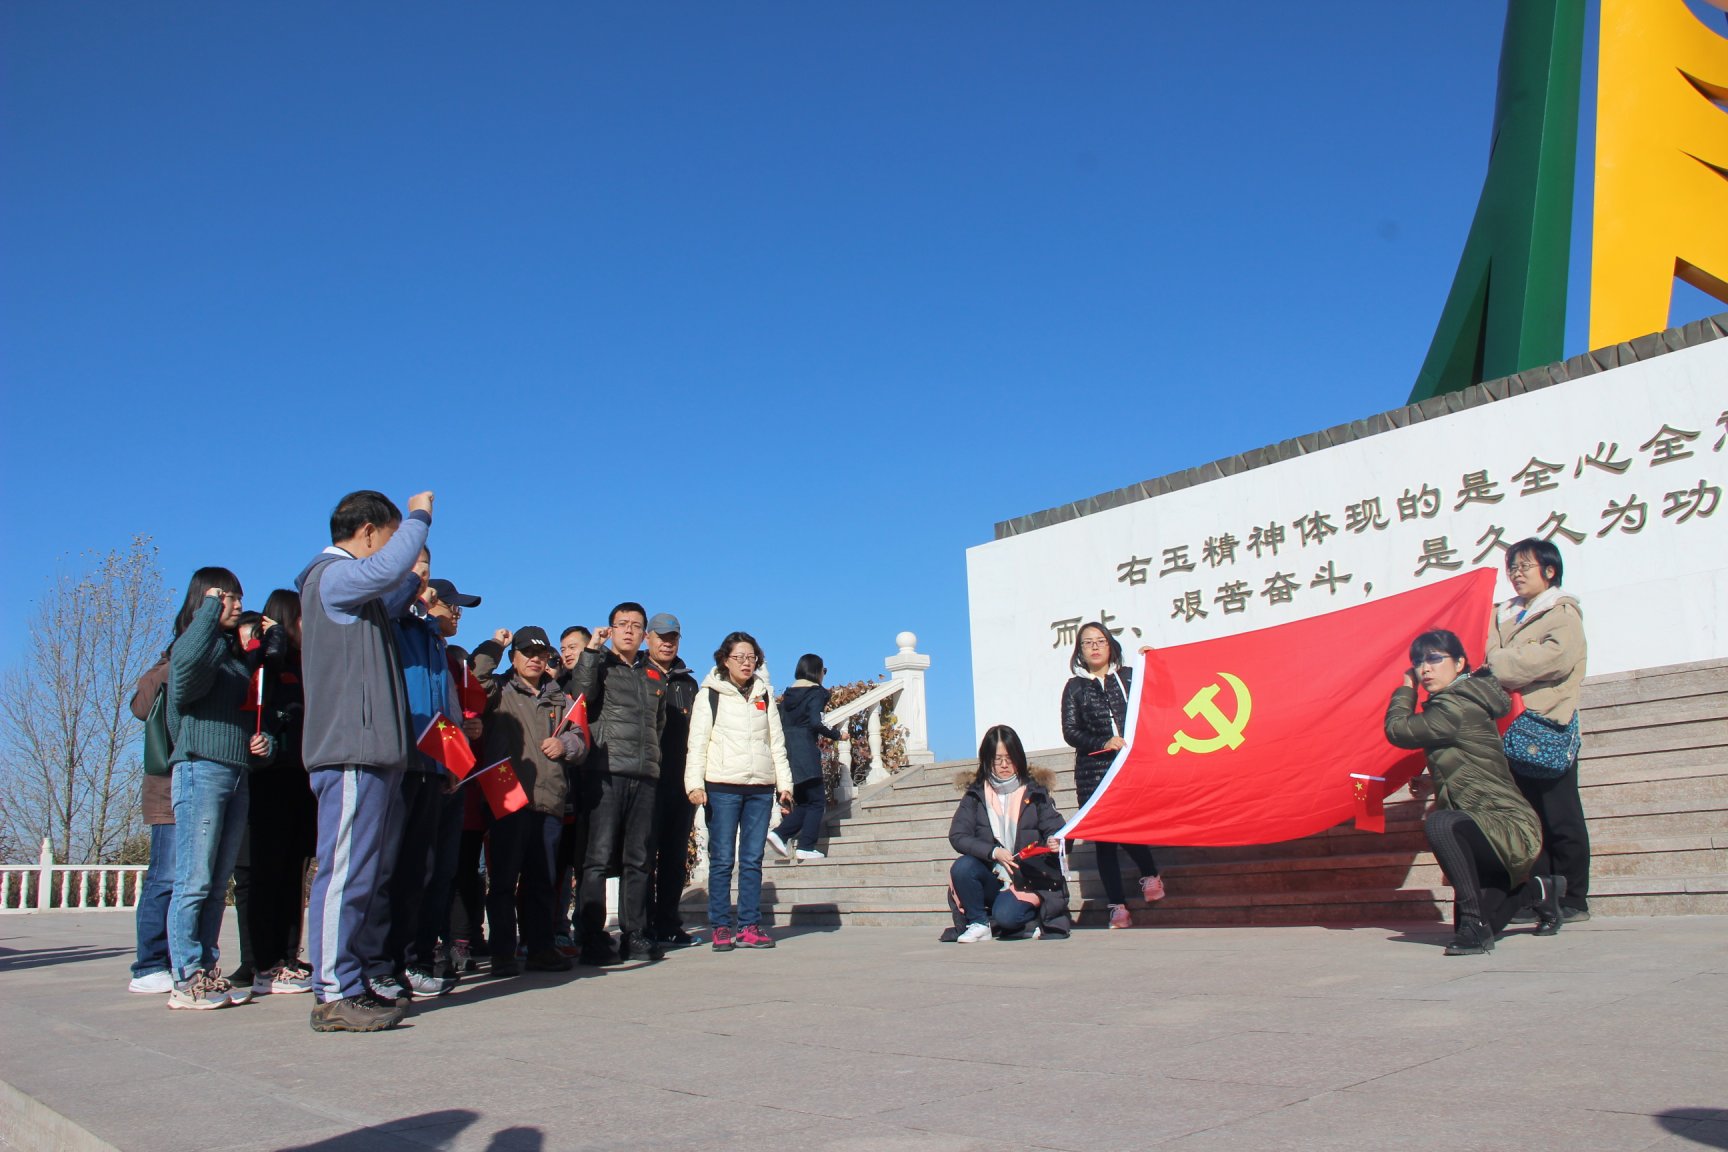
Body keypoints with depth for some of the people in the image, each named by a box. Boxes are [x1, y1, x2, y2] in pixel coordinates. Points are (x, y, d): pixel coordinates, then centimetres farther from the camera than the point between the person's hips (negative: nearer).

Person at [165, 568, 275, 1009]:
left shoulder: (235, 653, 21)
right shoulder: (196, 644, -3)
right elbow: (185, 662, -30)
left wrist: (264, 742, 9)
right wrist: (211, 607, -19)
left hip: (237, 774, 8)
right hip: (201, 770, -8)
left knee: (218, 884, 9)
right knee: (194, 882, -7)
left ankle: (207, 972, 14)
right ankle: (186, 981, -4)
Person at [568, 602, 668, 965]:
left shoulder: (655, 676, 21)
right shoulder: (599, 666, 6)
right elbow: (579, 692, -14)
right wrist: (592, 648, -11)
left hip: (646, 775, 5)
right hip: (606, 772, -5)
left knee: (638, 859, 8)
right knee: (598, 857, -8)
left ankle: (635, 935, 14)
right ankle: (593, 940, -5)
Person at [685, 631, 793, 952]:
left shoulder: (764, 695, 15)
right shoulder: (710, 695, 4)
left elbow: (777, 741, 16)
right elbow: (697, 742, -1)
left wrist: (785, 783, 10)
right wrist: (695, 783, -10)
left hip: (761, 787, 3)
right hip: (722, 787, -3)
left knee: (753, 860, 4)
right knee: (722, 860, -2)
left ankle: (750, 926, 9)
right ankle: (721, 928, 4)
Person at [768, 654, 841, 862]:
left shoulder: (788, 693, 15)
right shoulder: (817, 692, -4)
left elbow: (782, 723, 16)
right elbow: (816, 723, -17)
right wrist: (837, 735, -3)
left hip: (787, 751, 7)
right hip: (806, 752, -7)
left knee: (802, 802, 16)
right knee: (817, 802, 3)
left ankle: (781, 834, -1)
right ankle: (806, 848, -3)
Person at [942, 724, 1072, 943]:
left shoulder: (1035, 792, 4)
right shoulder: (976, 794, 5)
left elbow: (1055, 828, -1)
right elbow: (957, 835, -6)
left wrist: (1054, 841, -25)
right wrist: (993, 852, -19)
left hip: (1028, 879, -2)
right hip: (990, 878, 2)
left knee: (1006, 915, -31)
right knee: (961, 867, -29)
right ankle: (979, 923, -5)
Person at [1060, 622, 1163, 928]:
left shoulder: (1130, 676, 12)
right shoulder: (1075, 687, 11)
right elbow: (1070, 731, 3)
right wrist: (1103, 743, -12)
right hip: (1094, 771, 1)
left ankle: (1150, 874, 19)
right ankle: (1118, 906, 5)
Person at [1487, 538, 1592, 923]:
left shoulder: (1562, 613, 2)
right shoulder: (1505, 615, 20)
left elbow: (1556, 655, -16)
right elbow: (1493, 657, 10)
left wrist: (1498, 668, -17)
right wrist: (1490, 670, -12)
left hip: (1549, 728, -6)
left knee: (1561, 819, -3)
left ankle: (1572, 901, 3)